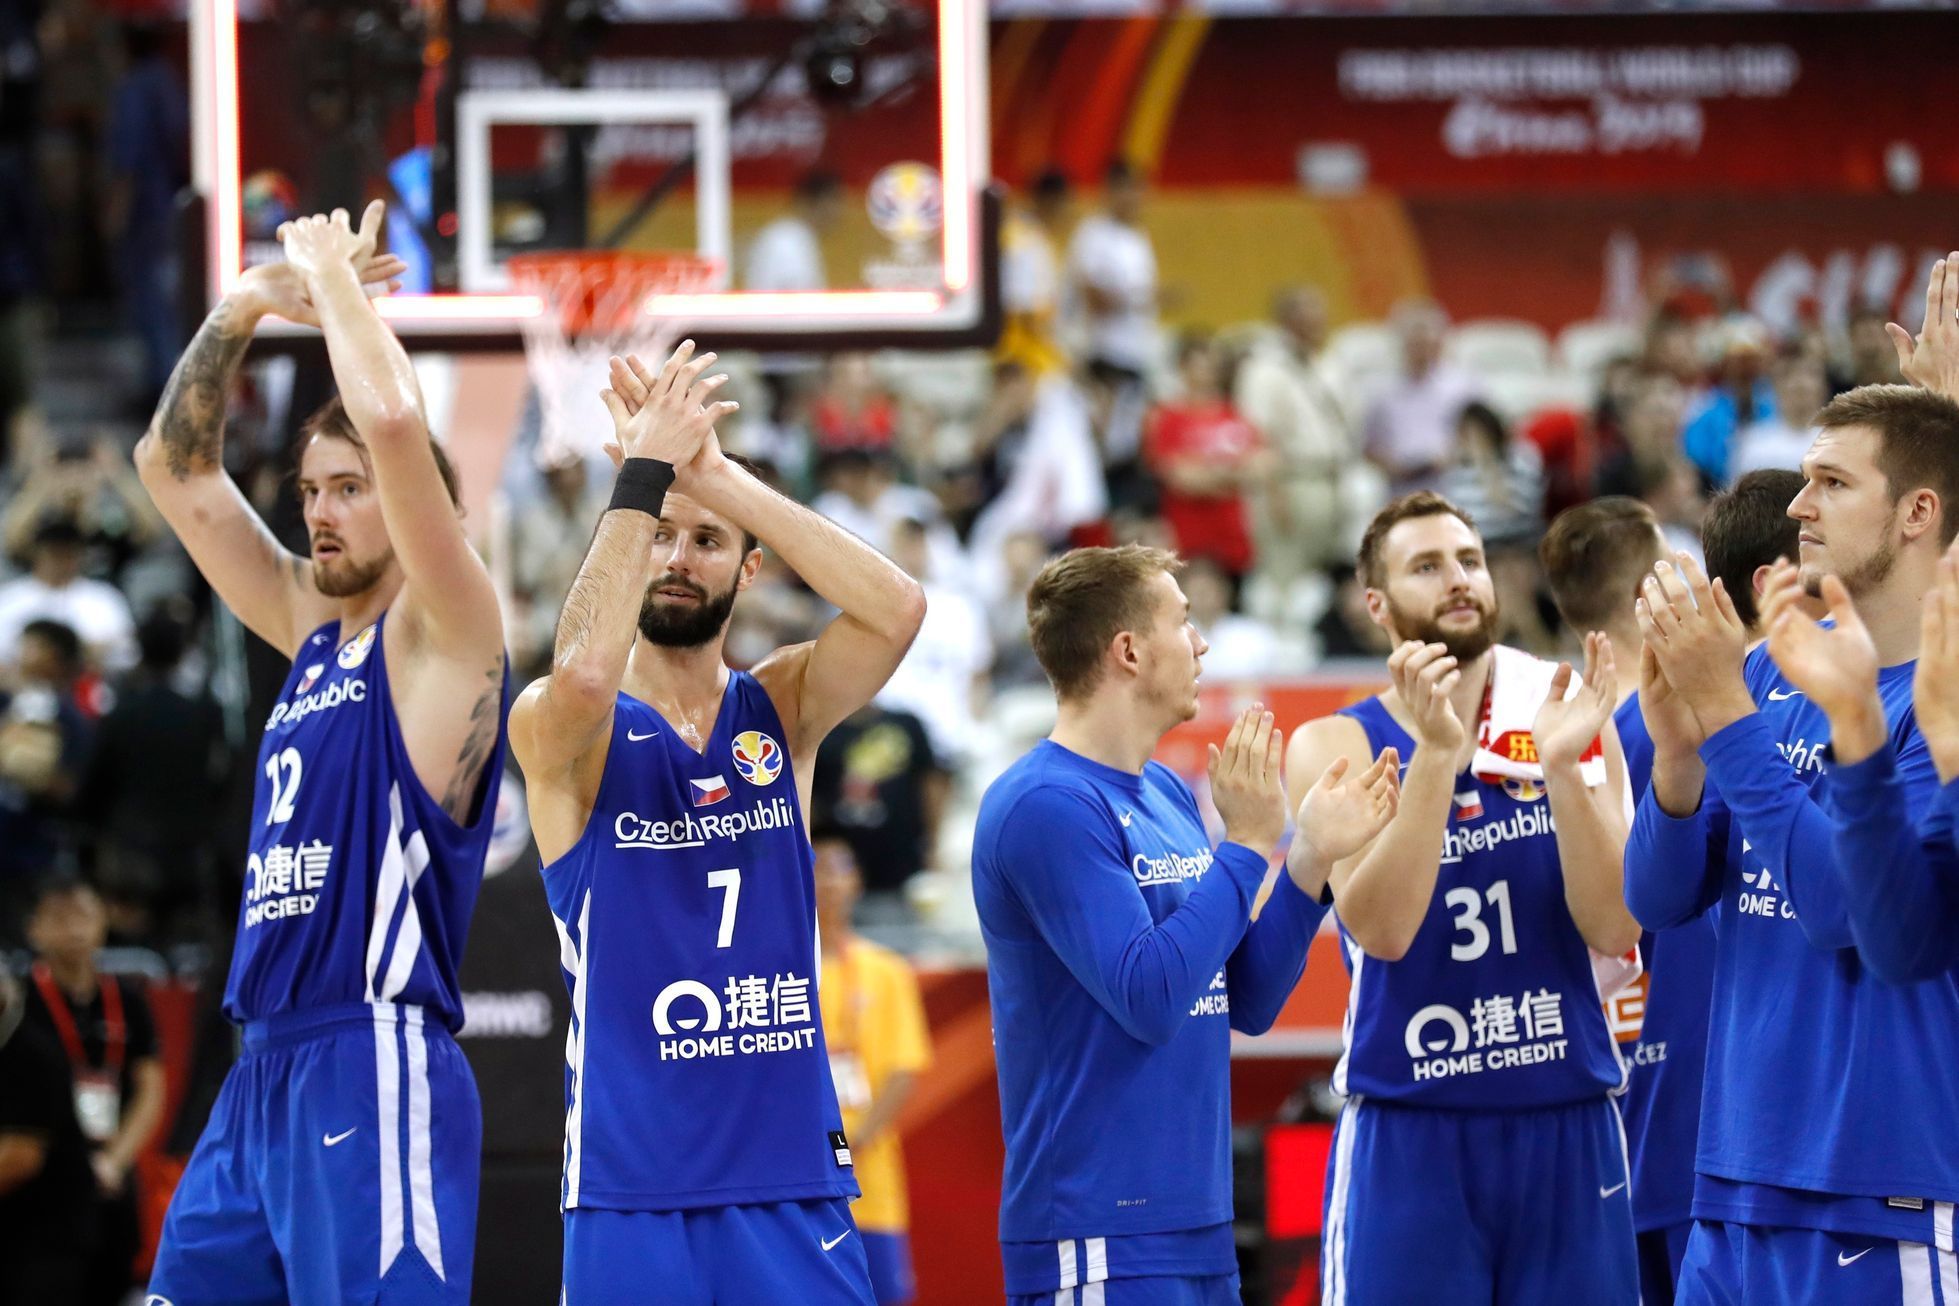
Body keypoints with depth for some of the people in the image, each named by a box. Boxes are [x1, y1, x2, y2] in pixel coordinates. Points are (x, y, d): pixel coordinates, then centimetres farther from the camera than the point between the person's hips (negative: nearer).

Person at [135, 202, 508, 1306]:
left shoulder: (444, 635, -3)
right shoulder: (309, 626, 19)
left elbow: (392, 418, -18)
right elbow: (175, 467, 22)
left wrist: (335, 273, -4)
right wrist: (249, 305, 10)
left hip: (375, 1067, -9)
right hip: (265, 1076, 9)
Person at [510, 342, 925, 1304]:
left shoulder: (781, 711, 8)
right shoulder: (557, 729, -1)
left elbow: (897, 610, -10)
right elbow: (585, 673, -26)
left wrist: (721, 481, -15)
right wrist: (642, 476, -19)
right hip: (632, 1186, -3)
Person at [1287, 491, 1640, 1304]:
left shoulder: (1569, 723, 5)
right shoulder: (1337, 746, 0)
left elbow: (1615, 929, -5)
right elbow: (1381, 928, -15)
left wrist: (1563, 767, -17)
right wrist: (1434, 750, -23)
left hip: (1570, 1129, 2)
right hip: (1410, 1137, -2)